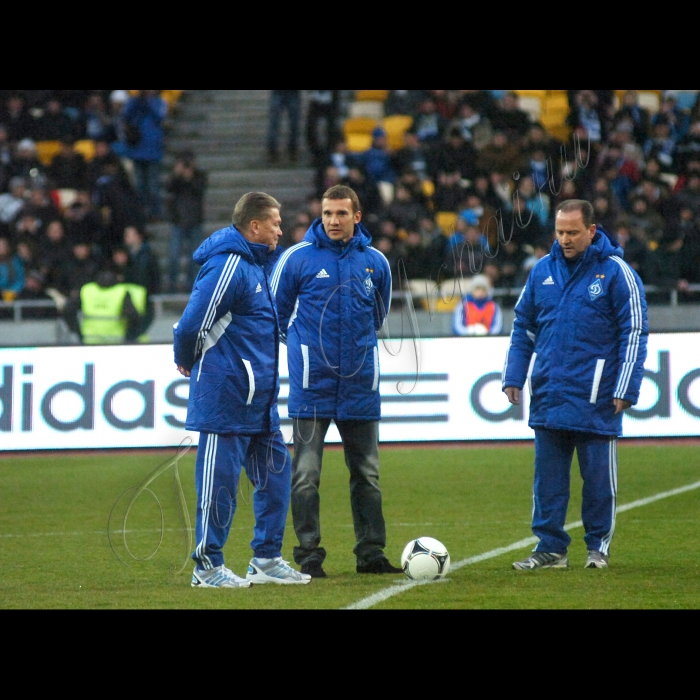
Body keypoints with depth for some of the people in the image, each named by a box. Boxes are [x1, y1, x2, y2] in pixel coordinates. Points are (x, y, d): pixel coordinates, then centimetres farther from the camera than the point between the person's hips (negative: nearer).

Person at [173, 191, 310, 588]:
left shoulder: (254, 265, 15)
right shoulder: (228, 266, -17)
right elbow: (192, 324, -20)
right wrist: (187, 362, -2)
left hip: (258, 398, 10)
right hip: (226, 393, -10)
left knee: (275, 470, 11)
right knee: (220, 479, -3)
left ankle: (267, 560, 17)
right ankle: (208, 567, 4)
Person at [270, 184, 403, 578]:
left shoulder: (375, 263, 5)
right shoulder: (298, 258, -4)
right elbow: (278, 312, 9)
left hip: (360, 386, 3)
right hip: (312, 384, -3)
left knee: (367, 473, 8)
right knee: (306, 475, -3)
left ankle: (371, 552, 14)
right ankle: (309, 555, 3)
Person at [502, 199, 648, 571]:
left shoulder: (616, 272, -4)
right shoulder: (543, 270, 9)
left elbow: (634, 333, -4)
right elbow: (522, 326, 17)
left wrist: (625, 388, -9)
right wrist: (513, 376, 9)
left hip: (595, 398, -4)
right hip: (548, 394, 4)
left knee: (598, 474, 2)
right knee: (547, 473, 4)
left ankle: (599, 545, 13)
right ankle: (550, 546, 10)